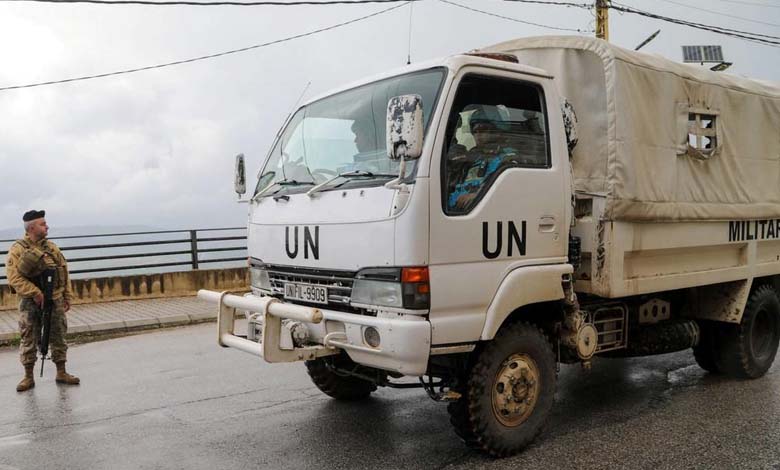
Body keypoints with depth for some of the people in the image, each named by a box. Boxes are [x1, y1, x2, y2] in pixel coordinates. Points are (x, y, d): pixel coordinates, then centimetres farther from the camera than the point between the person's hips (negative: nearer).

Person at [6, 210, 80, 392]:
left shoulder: (52, 248, 8)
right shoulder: (18, 249, -8)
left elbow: (64, 273, 11)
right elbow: (14, 277, -16)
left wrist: (67, 297, 8)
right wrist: (35, 293, -21)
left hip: (55, 301, 4)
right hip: (31, 303, -4)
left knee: (58, 338, 10)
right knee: (29, 340, 4)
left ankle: (61, 373, 20)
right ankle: (28, 377, 16)